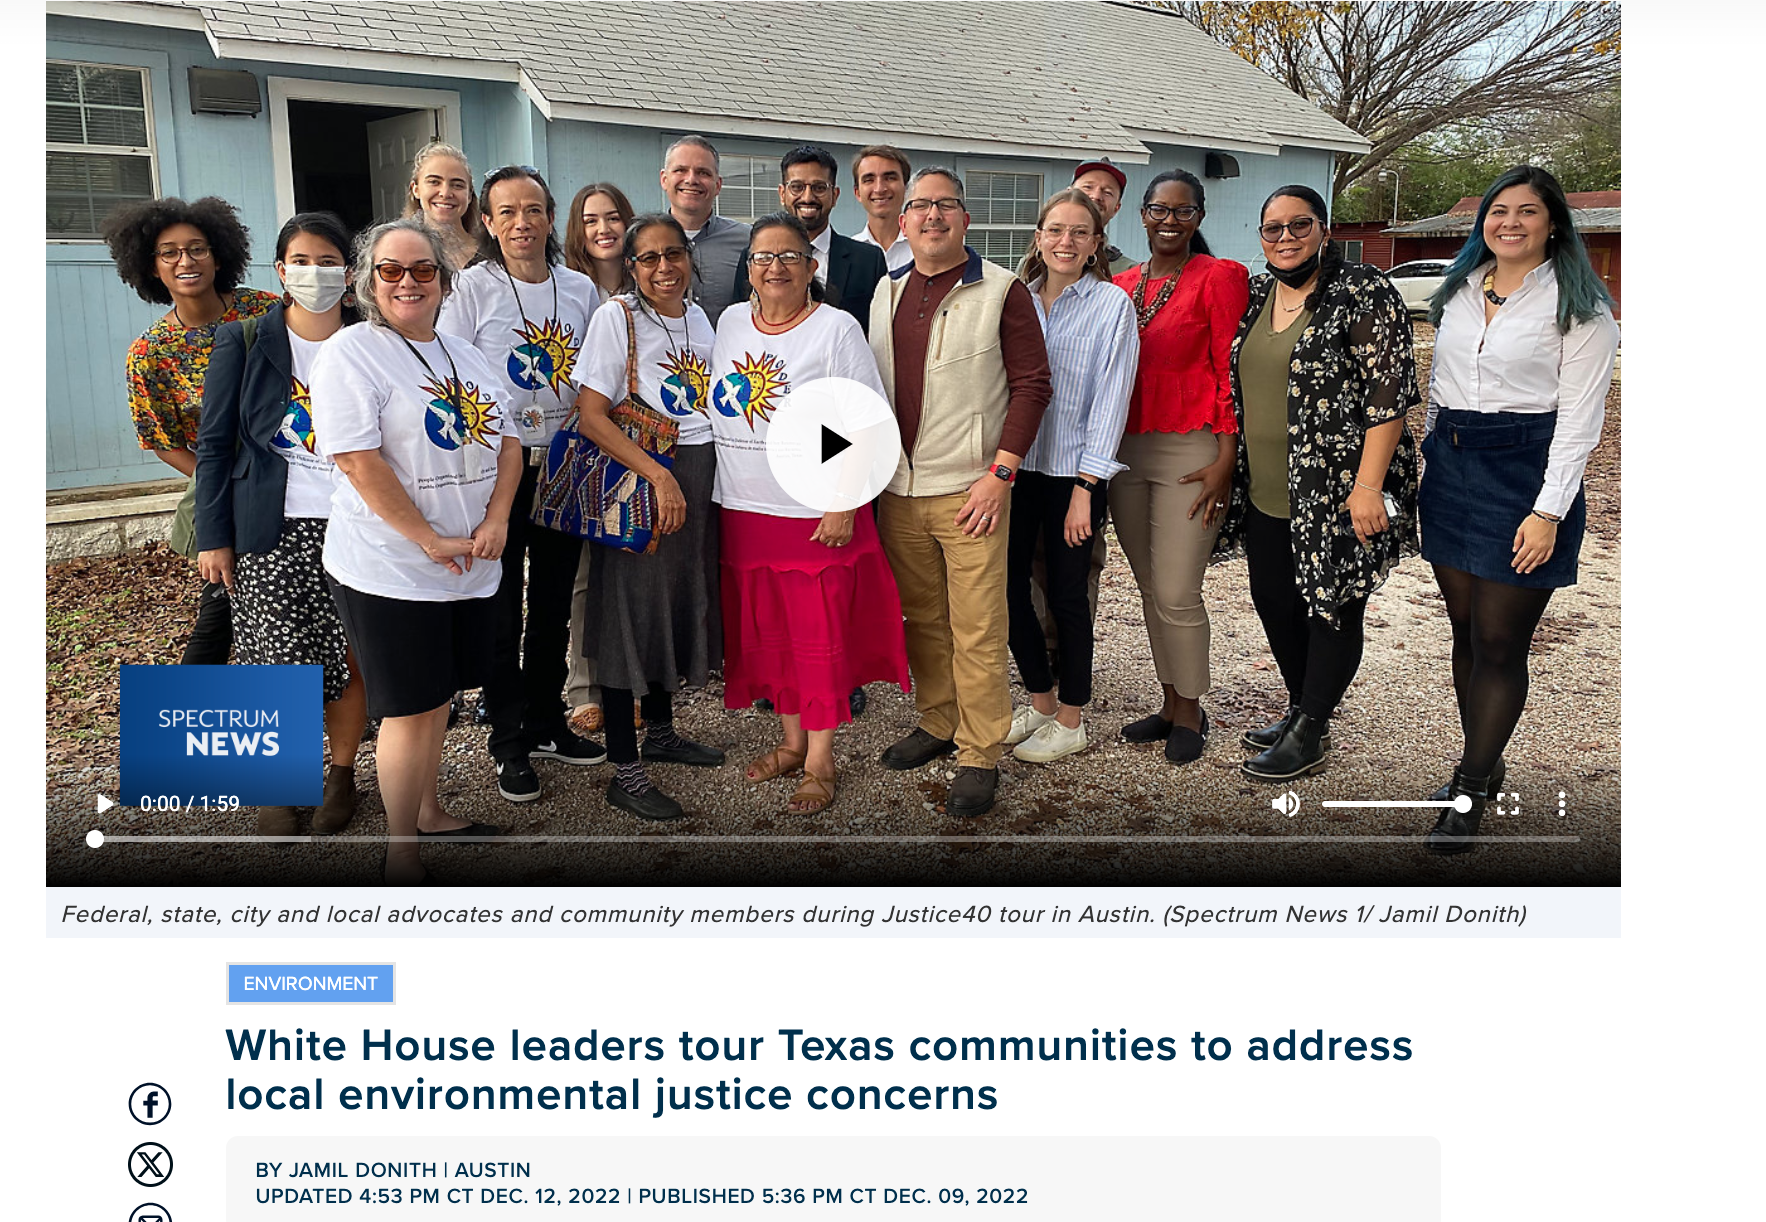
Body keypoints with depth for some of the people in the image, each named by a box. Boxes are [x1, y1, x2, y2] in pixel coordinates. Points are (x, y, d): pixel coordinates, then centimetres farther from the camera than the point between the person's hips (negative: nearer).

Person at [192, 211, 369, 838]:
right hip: (272, 532, -1)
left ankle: (341, 773, 23)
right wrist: (213, 537, -2)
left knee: (351, 657, 5)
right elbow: (215, 444, 3)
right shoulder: (243, 343, 3)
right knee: (277, 662, 0)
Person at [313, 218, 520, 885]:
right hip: (390, 570, -6)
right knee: (411, 709, 0)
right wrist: (431, 541, -18)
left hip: (470, 567, 7)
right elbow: (357, 459, -18)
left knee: (438, 693, 18)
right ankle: (401, 855, 14)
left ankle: (429, 811, 36)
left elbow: (506, 440, 12)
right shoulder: (351, 352, -10)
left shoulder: (465, 355, 13)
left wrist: (496, 519, -5)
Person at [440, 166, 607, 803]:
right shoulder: (472, 287, -4)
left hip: (566, 462, 4)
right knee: (501, 606, 2)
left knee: (554, 601, 13)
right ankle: (509, 742, 14)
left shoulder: (581, 289, 7)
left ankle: (546, 724, 28)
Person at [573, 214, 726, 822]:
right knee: (631, 612, -3)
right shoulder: (616, 317, -9)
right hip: (637, 476, -7)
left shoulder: (697, 316, 11)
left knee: (681, 602, 15)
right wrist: (659, 476, -22)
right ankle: (625, 769, 3)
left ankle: (660, 731, 33)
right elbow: (591, 416, -15)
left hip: (700, 475, 7)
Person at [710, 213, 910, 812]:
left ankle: (819, 762, 11)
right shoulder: (729, 323, 9)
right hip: (743, 510, 5)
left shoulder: (836, 329, -7)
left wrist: (843, 504, -15)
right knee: (766, 631, 13)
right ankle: (791, 740, 29)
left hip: (815, 514, -5)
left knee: (820, 637, 1)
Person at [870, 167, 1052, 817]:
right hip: (897, 489, 5)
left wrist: (1000, 473, -13)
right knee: (922, 617, 13)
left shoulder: (1002, 290, -3)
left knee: (977, 629, -3)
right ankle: (936, 723, 29)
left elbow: (1031, 385, -6)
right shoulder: (885, 292, 13)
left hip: (970, 489, -5)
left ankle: (980, 756, 6)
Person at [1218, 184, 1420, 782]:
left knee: (1330, 608, 3)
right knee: (1272, 601, 15)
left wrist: (1367, 485, -20)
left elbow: (1389, 395, -15)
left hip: (1335, 494, -7)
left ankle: (1309, 734, 14)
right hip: (1265, 493, 8)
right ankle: (1300, 708, 33)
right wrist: (1227, 466, 17)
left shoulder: (1363, 294, -11)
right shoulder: (1256, 295, 10)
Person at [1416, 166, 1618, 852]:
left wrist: (1549, 511, -15)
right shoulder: (1460, 288, 12)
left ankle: (1469, 793, 5)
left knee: (1500, 642, -4)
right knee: (1465, 630, 10)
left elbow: (1579, 417, -8)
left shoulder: (1578, 305, -4)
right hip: (1450, 467, 6)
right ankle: (1482, 764, 23)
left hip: (1526, 474, -5)